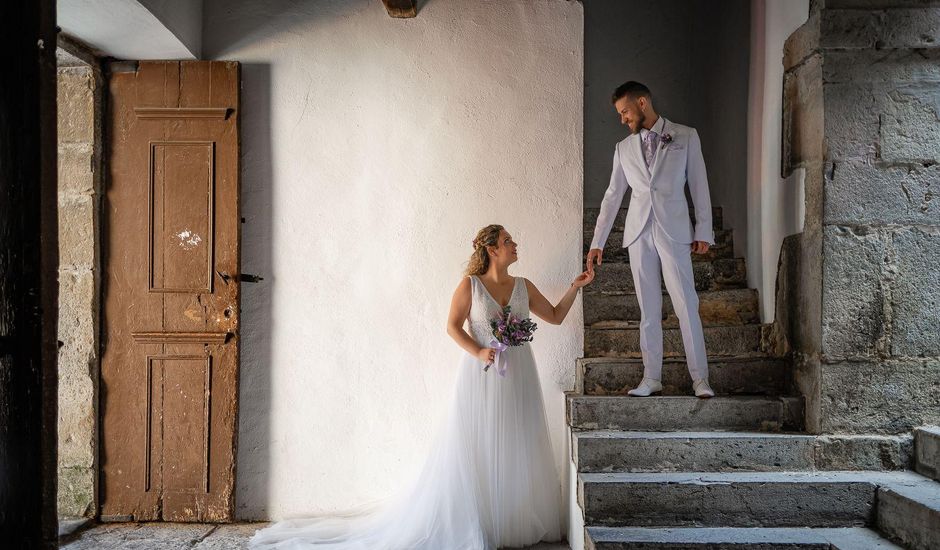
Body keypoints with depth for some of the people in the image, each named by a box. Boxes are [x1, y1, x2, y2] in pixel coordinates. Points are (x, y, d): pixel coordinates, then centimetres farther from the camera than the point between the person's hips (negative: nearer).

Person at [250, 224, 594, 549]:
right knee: (475, 450, 0)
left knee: (516, 452, 8)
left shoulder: (523, 286, 9)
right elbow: (453, 326, -6)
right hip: (482, 378, -4)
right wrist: (479, 352, -18)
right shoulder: (470, 284, -3)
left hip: (517, 379, 4)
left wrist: (575, 288, 7)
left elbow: (555, 317, 16)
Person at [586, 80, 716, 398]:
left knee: (686, 306, -5)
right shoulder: (624, 148, 12)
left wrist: (703, 231, -1)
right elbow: (612, 197, 12)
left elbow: (699, 185, 4)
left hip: (674, 232, -3)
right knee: (648, 309, 5)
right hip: (639, 233, 3)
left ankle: (700, 379, 2)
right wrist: (597, 242, 8)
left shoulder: (686, 137, 5)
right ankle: (652, 378, 11)